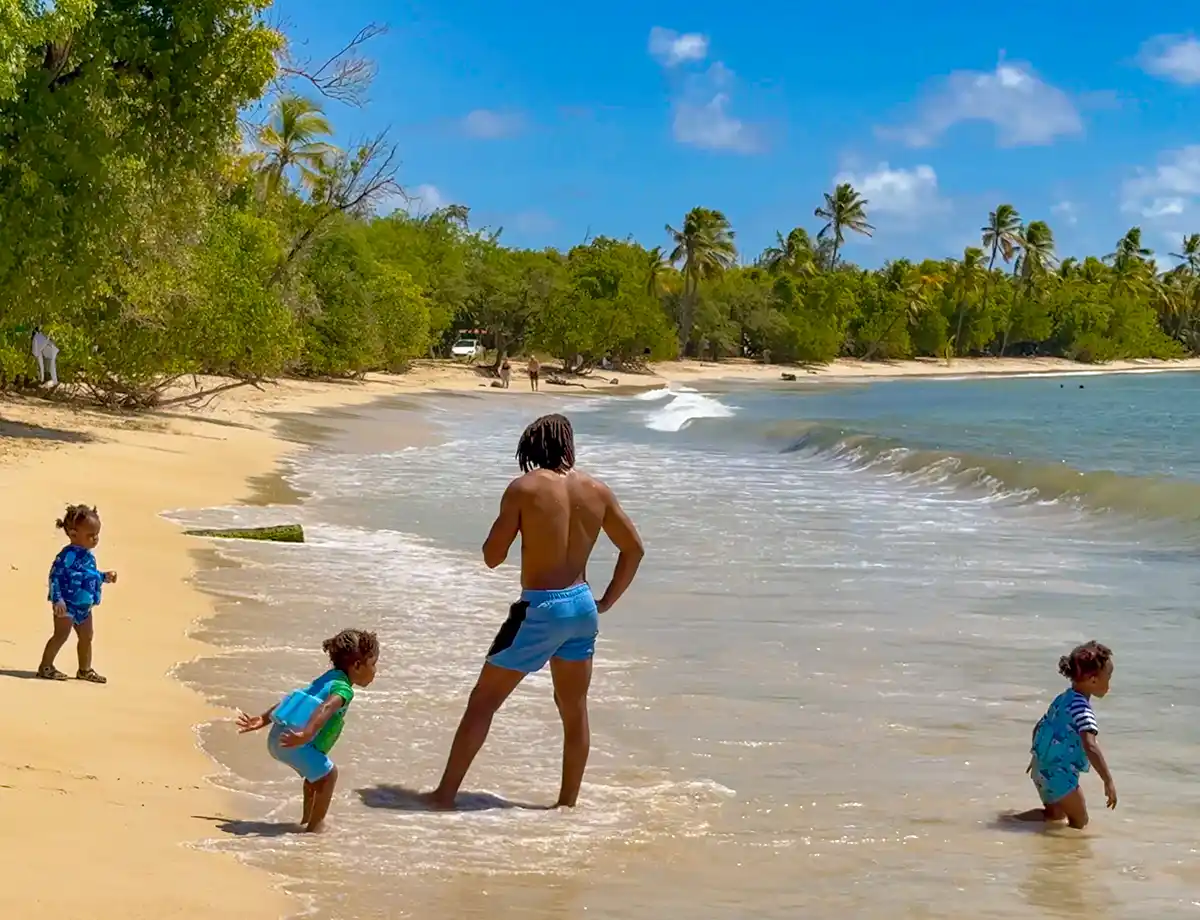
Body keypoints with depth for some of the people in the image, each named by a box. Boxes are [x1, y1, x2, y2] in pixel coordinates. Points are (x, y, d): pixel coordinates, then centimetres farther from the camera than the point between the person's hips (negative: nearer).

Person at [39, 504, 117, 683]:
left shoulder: (88, 555, 9)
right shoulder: (68, 555, -21)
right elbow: (56, 575, -24)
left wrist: (104, 577, 15)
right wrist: (57, 599, -28)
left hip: (84, 606, 9)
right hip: (68, 605, -9)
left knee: (86, 636, 15)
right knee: (61, 635, -5)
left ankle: (85, 669, 28)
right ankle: (45, 667, 6)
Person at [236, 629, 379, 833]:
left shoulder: (328, 679, 23)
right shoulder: (343, 689, -7)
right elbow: (325, 709, -28)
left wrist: (262, 720, 32)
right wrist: (306, 735, -43)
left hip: (279, 738, 10)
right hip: (293, 742, -10)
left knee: (315, 773, 28)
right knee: (328, 774, 3)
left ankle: (308, 819, 40)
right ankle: (315, 825, 8)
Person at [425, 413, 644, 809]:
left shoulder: (524, 488, -11)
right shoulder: (597, 491, 3)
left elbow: (492, 556, -9)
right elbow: (633, 548, 10)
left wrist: (506, 520, 9)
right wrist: (606, 602, 15)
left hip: (539, 608, -5)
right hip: (581, 606, 5)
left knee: (483, 701, 5)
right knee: (574, 710, 16)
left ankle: (445, 795, 7)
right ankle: (568, 803, 22)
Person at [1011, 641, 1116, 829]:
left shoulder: (1063, 698, 8)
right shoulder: (1082, 708, -20)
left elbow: (1040, 728, 19)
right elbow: (1090, 747, -32)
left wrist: (1037, 757, 33)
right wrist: (1108, 781, -33)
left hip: (1042, 769, 9)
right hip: (1059, 775, -9)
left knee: (1056, 815, 26)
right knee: (1080, 823, 4)